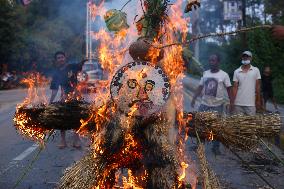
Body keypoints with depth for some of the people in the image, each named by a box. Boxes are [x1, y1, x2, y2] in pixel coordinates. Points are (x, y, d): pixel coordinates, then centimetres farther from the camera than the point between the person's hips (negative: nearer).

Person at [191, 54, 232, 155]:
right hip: (204, 104, 4)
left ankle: (216, 147, 19)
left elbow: (229, 89, -4)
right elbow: (200, 87, 10)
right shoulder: (205, 73, 7)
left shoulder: (224, 75, -5)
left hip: (217, 105, -3)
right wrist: (194, 99, 2)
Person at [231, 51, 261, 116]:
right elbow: (235, 87, 3)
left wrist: (258, 100, 2)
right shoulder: (236, 71, 5)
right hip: (238, 104, 1)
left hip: (251, 104, -1)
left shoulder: (256, 70, 4)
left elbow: (257, 86, 5)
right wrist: (232, 102, -3)